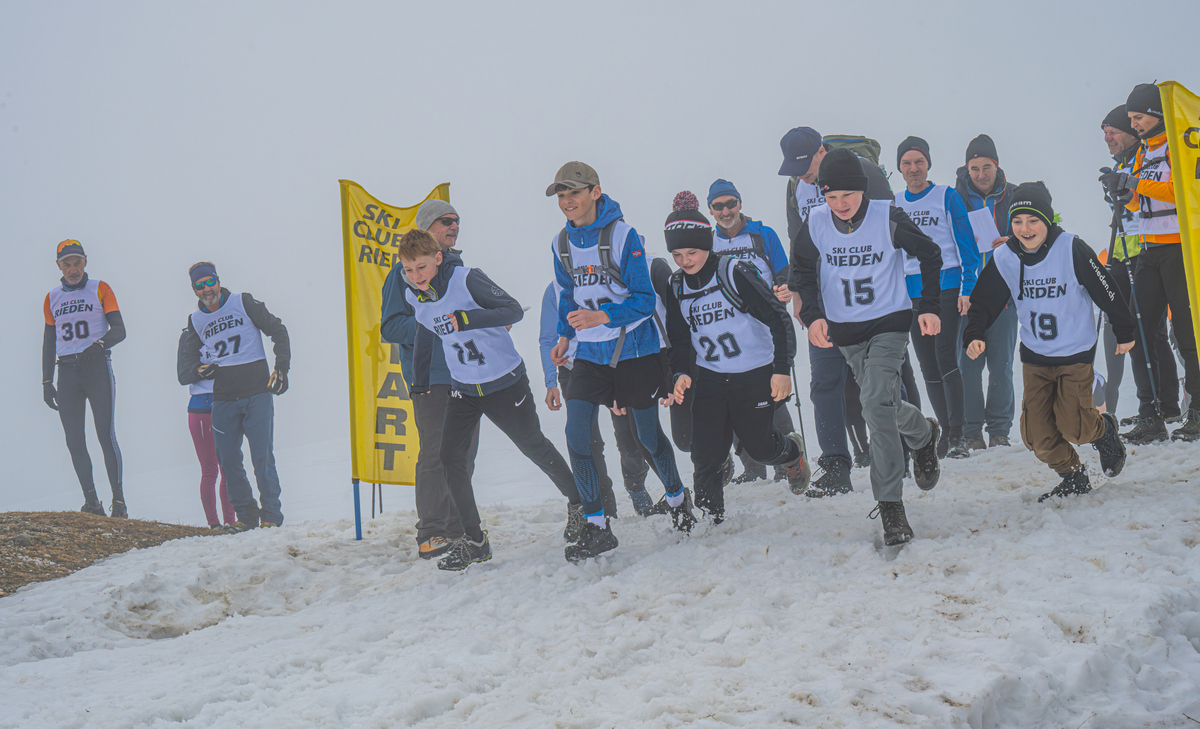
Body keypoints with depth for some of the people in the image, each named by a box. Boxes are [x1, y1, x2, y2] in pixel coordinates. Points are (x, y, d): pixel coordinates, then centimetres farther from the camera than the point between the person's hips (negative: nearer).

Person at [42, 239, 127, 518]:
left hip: (97, 367, -3)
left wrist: (99, 344, -21)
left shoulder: (100, 289, 7)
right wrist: (46, 382, 13)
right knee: (74, 440, -4)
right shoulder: (52, 298, 17)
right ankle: (92, 503, -2)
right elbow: (49, 342, 20)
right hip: (67, 372, 4)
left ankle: (119, 501, -7)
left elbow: (119, 330, 0)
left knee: (106, 436, -10)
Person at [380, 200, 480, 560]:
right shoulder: (405, 270, -1)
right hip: (430, 376, -7)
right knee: (436, 453, -10)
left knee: (464, 452, 8)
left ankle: (456, 527, 17)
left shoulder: (457, 267, 19)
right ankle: (430, 532, -3)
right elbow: (391, 327, -8)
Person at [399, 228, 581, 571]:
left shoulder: (466, 279, -21)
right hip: (463, 388, 5)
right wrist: (419, 382, 23)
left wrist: (466, 319, -35)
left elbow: (514, 310, -23)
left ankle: (578, 502, 35)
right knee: (451, 456, -8)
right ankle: (474, 541, 2)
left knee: (534, 447, 11)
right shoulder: (414, 297, -4)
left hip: (505, 381, -5)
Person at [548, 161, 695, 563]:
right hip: (589, 354, 4)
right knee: (576, 434, -10)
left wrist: (601, 316, -28)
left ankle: (677, 497, 37)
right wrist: (564, 335, 9)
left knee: (648, 435, 8)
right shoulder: (561, 243, 3)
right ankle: (596, 527, -1)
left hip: (635, 349, -4)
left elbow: (644, 300, -15)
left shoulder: (623, 236, -14)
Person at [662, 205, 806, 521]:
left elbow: (778, 319, -12)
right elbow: (679, 338, 14)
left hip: (756, 376, -4)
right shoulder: (676, 287, 2)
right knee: (706, 453, -6)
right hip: (710, 379, 4)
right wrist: (681, 373, -3)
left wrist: (782, 369, -16)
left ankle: (792, 451, 42)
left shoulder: (735, 273, -15)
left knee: (759, 447, 8)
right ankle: (709, 516, 11)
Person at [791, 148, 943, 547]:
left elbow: (929, 255, 3)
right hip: (844, 332, 4)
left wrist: (929, 307, -2)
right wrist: (813, 315, -10)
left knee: (876, 402, -21)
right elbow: (802, 272, 6)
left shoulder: (888, 217, -12)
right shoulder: (814, 224, -6)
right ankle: (924, 433, 42)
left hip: (890, 323, -4)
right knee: (883, 405, 11)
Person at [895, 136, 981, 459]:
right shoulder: (893, 203, 11)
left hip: (947, 287, -4)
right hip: (912, 292, 5)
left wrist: (967, 287, -8)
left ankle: (957, 435, -10)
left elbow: (966, 244, -1)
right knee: (927, 364, 6)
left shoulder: (947, 196, 0)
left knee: (945, 357, -14)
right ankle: (946, 432, 14)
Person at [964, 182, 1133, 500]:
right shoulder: (1003, 259, -6)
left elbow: (1107, 292, -6)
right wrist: (974, 335, -14)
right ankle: (1074, 478, 24)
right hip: (1034, 358, 4)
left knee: (1073, 428, -10)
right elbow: (983, 301, 3)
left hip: (1076, 354, -4)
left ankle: (1104, 429, 25)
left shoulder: (1072, 250, -16)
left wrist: (1125, 332, 3)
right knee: (1037, 435, -1)